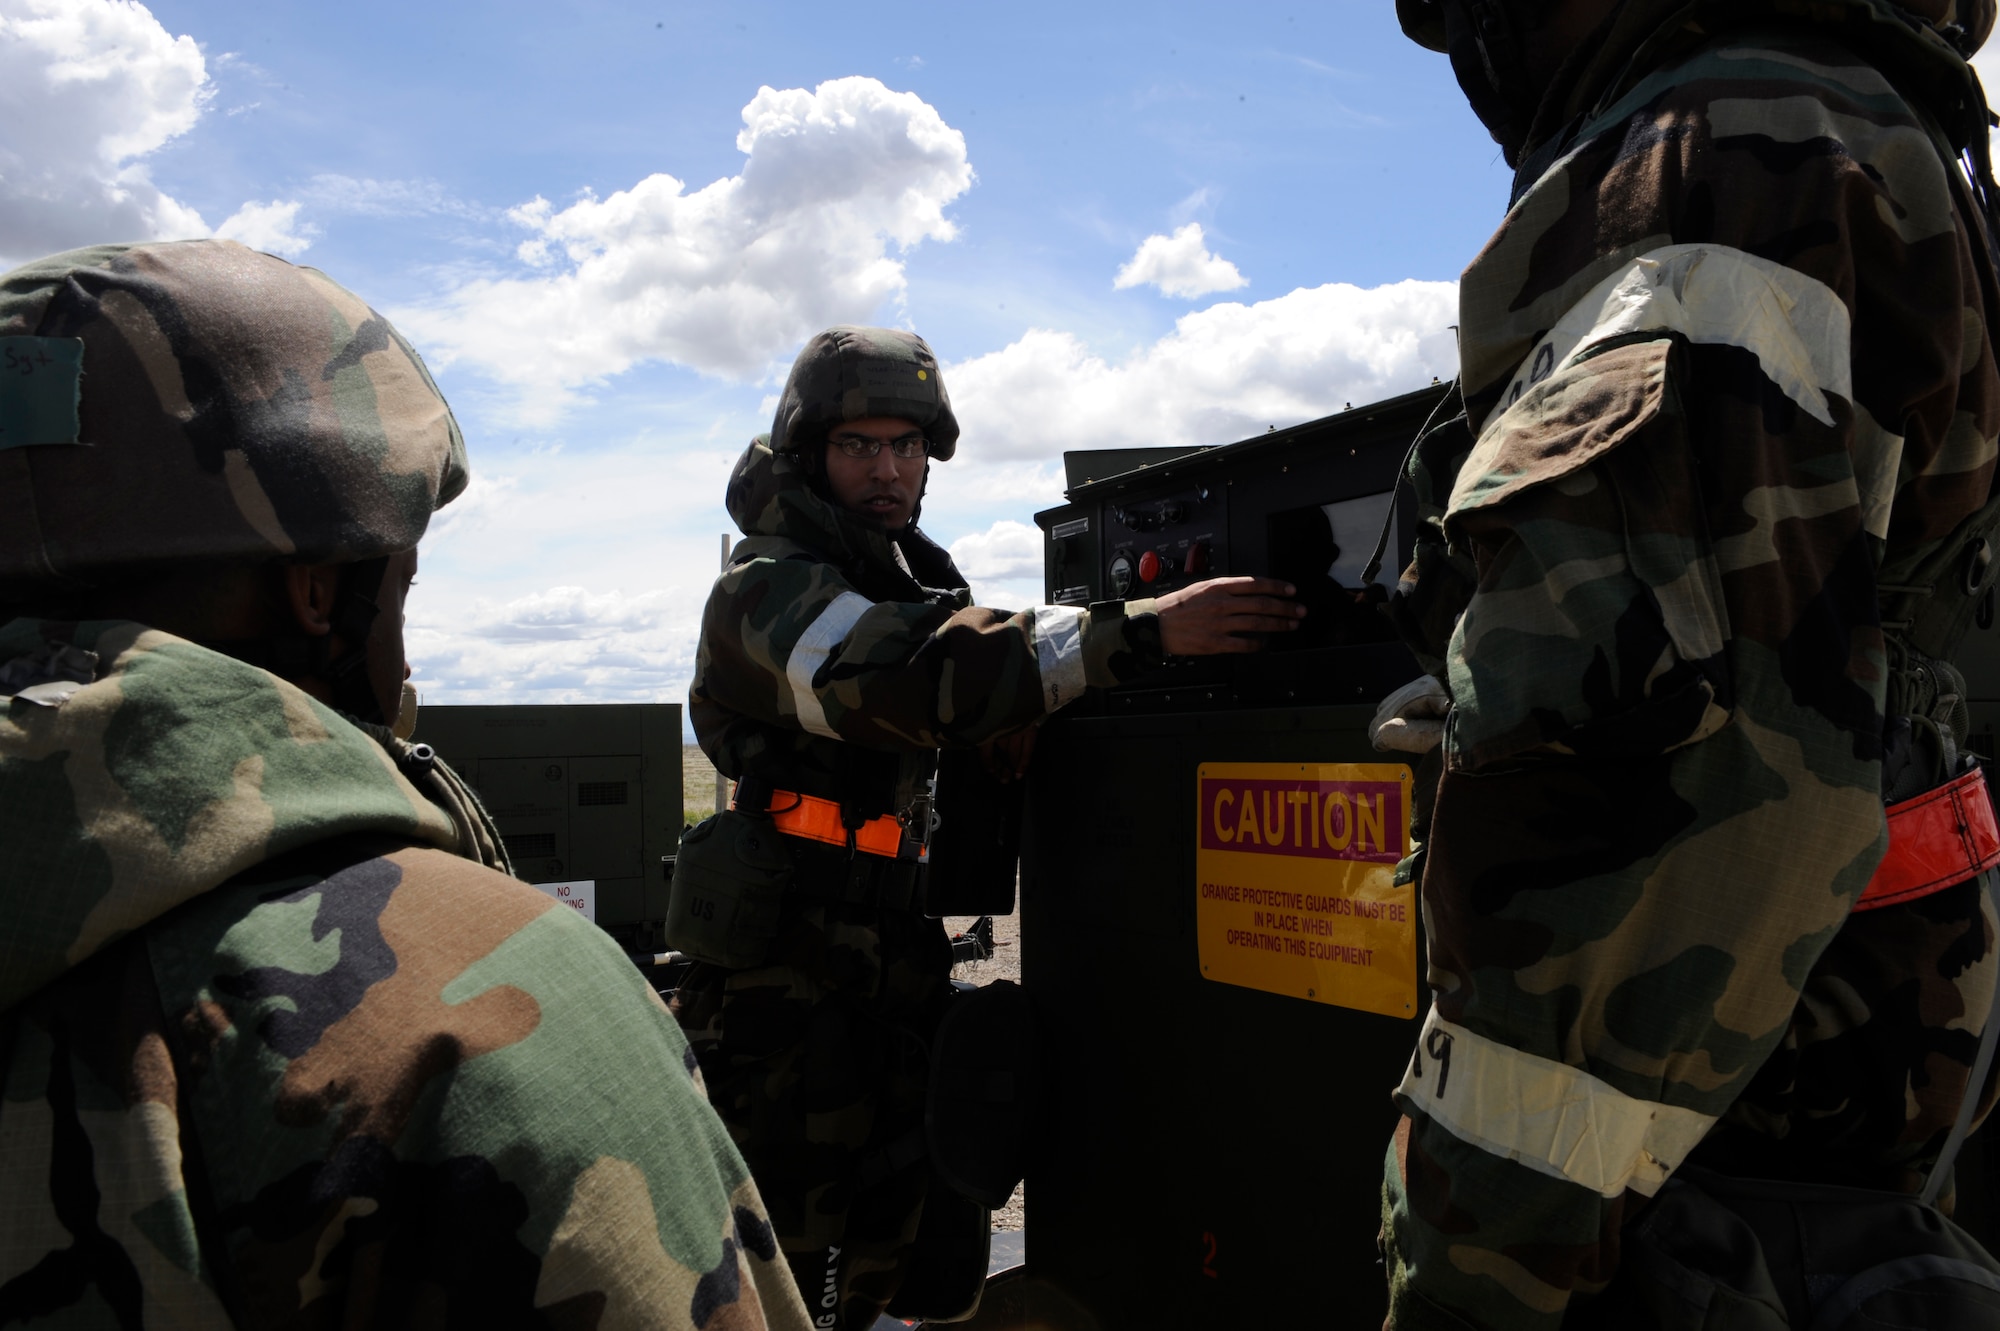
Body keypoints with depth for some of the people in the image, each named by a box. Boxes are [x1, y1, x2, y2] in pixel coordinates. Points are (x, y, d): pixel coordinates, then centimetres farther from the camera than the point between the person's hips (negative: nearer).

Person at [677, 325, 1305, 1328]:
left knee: (912, 1250, 15)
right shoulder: (770, 589, -14)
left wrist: (1009, 704, -6)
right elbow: (914, 677, -31)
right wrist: (1142, 632, -35)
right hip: (789, 973, -8)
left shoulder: (911, 575, 14)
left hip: (897, 960, 8)